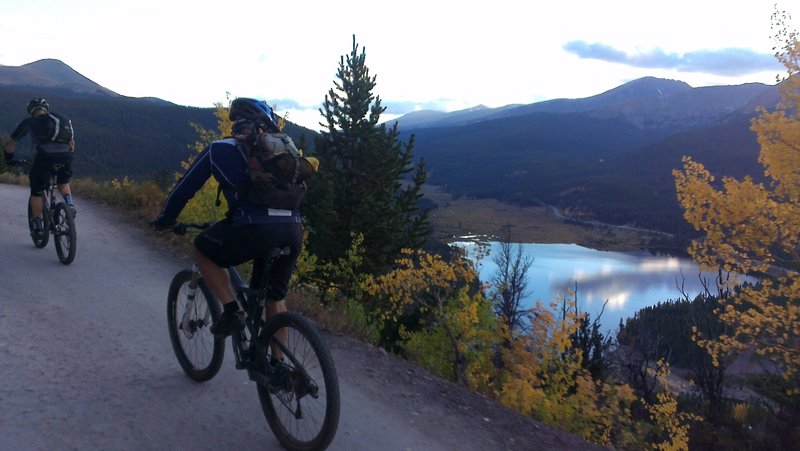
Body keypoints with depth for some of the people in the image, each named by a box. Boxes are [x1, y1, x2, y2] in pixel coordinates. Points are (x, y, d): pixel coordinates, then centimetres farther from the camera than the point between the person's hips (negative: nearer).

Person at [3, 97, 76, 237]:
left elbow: (8, 143, 29)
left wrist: (9, 158, 45)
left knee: (36, 192, 16)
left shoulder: (28, 122, 23)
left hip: (45, 156, -2)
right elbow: (71, 142, 36)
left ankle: (38, 225, 17)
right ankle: (70, 204, 9)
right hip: (66, 155, 3)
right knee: (64, 183, 32)